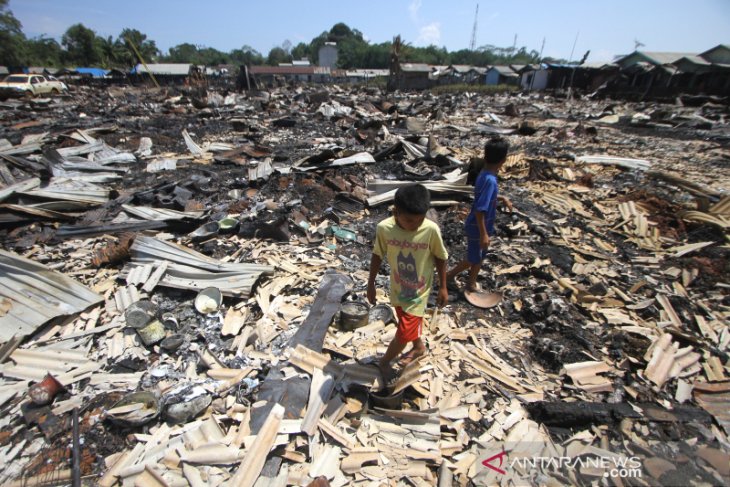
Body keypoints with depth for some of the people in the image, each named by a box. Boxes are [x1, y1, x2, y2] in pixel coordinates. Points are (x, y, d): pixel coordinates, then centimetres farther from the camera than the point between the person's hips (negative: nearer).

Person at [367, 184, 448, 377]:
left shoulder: (431, 230, -25)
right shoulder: (384, 228, -22)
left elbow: (440, 257, -9)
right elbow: (378, 255, -5)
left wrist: (443, 287, -1)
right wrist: (371, 283, 3)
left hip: (419, 291, -2)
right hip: (398, 288, 2)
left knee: (404, 334, 1)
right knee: (409, 323, 26)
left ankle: (385, 360, 32)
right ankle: (419, 347, 57)